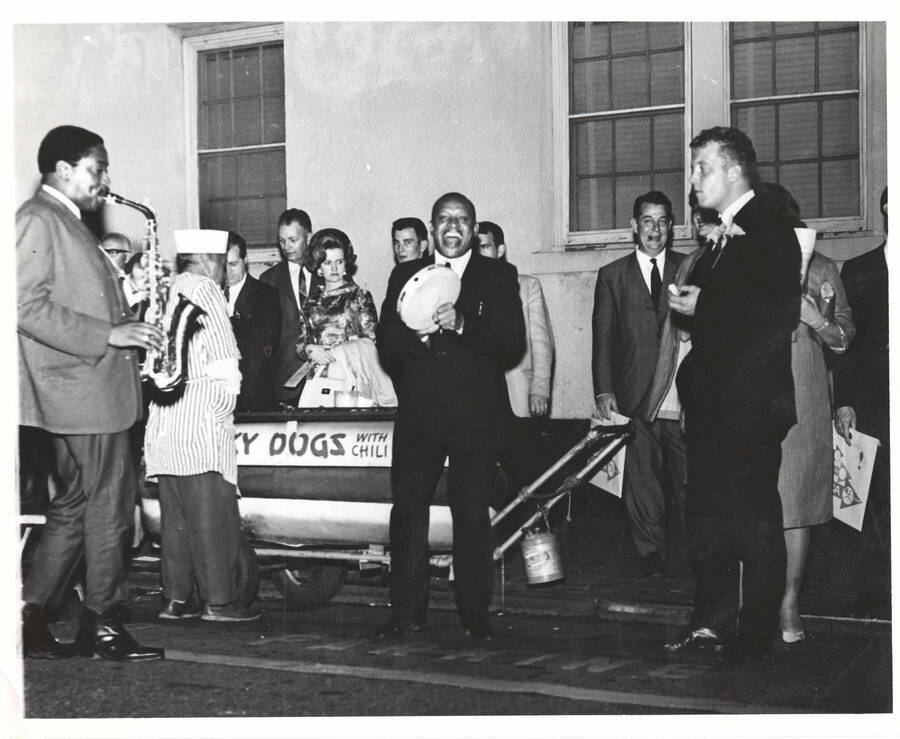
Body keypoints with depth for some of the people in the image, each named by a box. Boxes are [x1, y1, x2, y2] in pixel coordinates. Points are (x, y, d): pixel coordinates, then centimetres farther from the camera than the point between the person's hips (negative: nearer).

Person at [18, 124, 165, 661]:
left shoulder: (69, 225, 21)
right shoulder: (38, 220, -10)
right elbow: (29, 306, -20)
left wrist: (129, 321, 10)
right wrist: (108, 334, -20)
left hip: (97, 389, 10)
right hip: (80, 392, -10)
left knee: (78, 505, 12)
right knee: (109, 503, -4)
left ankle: (30, 617, 18)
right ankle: (104, 625, 6)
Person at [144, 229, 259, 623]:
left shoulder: (167, 293, 14)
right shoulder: (205, 291, -6)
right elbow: (224, 366, -12)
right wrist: (225, 411, -1)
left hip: (163, 420, 7)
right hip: (200, 418, -7)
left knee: (175, 513, 10)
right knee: (212, 512, -3)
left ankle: (177, 597, 14)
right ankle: (219, 600, 0)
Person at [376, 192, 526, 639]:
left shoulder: (498, 276, 9)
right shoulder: (405, 276, 14)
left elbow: (514, 343, -4)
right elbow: (386, 344, 5)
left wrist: (462, 325, -17)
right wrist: (420, 333, -16)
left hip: (476, 416, -1)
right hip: (418, 413, 2)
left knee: (472, 513, 1)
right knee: (408, 509, -1)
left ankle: (474, 614, 10)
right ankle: (407, 612, 6)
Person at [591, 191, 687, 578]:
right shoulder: (612, 275, 10)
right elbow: (603, 339, 7)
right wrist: (603, 391, -3)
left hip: (685, 401, 0)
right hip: (636, 401, 0)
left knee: (691, 486, 2)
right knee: (642, 486, 1)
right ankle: (652, 561, 10)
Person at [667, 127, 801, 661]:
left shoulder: (771, 232, -7)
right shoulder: (721, 240, 20)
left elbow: (783, 313, -19)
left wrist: (704, 306, -14)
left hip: (751, 401, -9)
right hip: (710, 400, 9)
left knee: (754, 516, -3)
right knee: (707, 513, 11)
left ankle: (757, 634, 4)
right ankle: (712, 621, 20)